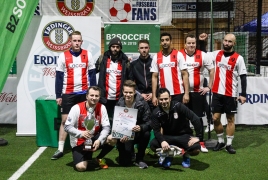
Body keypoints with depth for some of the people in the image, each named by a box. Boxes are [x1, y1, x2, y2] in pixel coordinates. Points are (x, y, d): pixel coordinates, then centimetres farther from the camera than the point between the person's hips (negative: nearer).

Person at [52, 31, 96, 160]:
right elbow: (59, 77, 1)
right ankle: (60, 149, 4)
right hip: (68, 94, -1)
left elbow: (92, 75, 5)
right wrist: (58, 96, -2)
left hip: (84, 93, 1)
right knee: (64, 120, 0)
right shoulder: (63, 56, 0)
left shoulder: (88, 55, 2)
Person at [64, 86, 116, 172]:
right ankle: (87, 156, 18)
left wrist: (99, 140, -28)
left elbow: (106, 127, -10)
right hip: (79, 142, -3)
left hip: (95, 138, 3)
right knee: (81, 167, -21)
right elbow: (67, 127, -16)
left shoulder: (102, 108, -8)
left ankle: (100, 158, 5)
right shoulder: (77, 108, -16)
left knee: (112, 139, -24)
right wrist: (81, 133, -33)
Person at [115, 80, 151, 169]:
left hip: (138, 133, -1)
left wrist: (141, 127, -40)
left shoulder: (142, 103, -13)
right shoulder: (119, 104, -7)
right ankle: (130, 150, 27)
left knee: (146, 134, -35)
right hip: (125, 136, 1)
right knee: (124, 162, -11)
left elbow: (148, 122, -18)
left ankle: (139, 159, -11)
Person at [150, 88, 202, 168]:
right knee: (153, 145, -27)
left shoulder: (178, 106, -16)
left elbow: (195, 119, -16)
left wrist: (197, 137, -19)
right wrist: (162, 141, -35)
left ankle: (186, 155, 9)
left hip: (184, 135, -2)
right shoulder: (156, 113, -8)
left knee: (196, 149, -30)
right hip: (168, 137, 2)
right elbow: (156, 131, -14)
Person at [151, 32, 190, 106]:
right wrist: (154, 96, 0)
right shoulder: (156, 57, 5)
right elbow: (154, 77, 7)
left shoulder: (178, 55, -1)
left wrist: (186, 93, -9)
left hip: (178, 93, -2)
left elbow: (185, 75, -2)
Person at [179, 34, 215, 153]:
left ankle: (201, 143, 16)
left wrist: (209, 87, 4)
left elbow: (212, 70, 8)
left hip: (198, 92, 1)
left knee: (198, 118, 6)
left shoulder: (202, 55, 1)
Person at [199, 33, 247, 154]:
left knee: (230, 119, 5)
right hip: (217, 92, 3)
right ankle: (220, 142, 21)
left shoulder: (238, 58, -5)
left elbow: (243, 77, -5)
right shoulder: (216, 54, 6)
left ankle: (229, 144, 14)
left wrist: (243, 94, -10)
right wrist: (202, 42, 6)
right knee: (215, 118, 4)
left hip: (231, 94, -3)